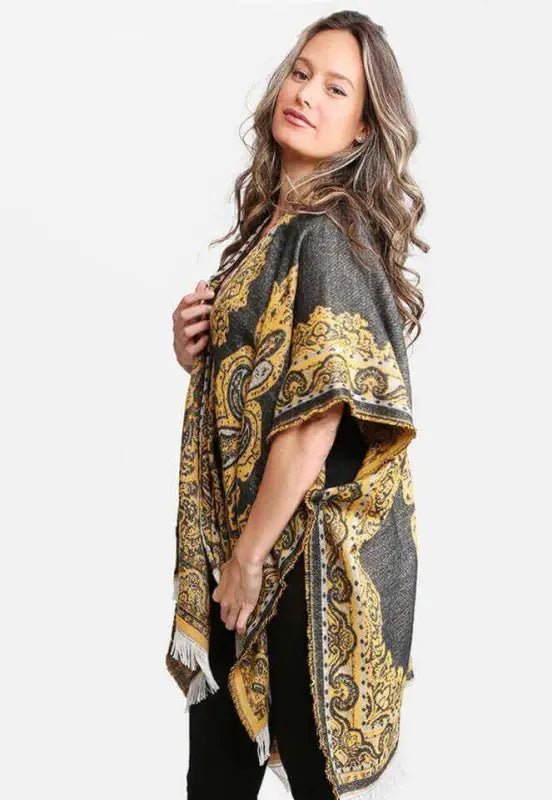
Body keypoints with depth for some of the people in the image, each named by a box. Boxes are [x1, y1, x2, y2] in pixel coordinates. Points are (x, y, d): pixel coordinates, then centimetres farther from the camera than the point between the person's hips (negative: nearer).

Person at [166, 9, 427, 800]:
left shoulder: (328, 237, -18)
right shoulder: (274, 218, 10)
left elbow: (317, 417, -23)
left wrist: (249, 555, -15)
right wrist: (196, 347, -2)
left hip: (309, 550, -8)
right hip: (245, 537, 9)